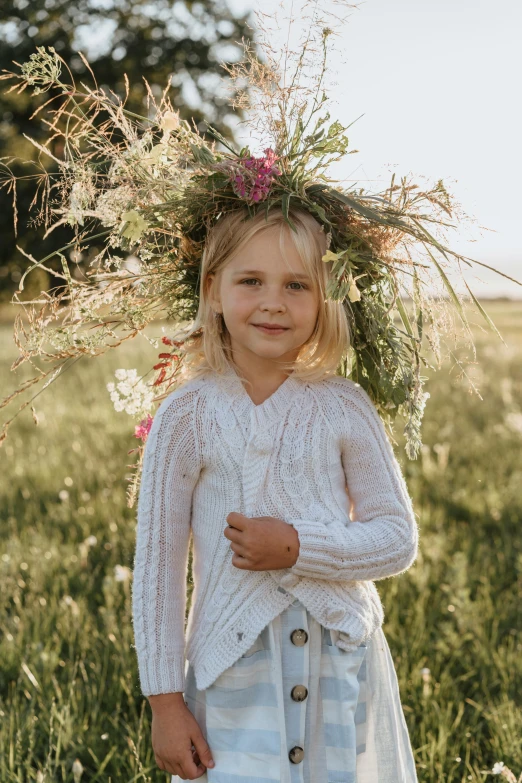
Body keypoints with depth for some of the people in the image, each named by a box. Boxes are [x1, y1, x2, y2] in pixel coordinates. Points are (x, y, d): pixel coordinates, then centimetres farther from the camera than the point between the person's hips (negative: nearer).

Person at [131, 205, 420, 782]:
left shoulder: (343, 406, -2)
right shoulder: (187, 416, -5)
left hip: (343, 666, 2)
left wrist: (297, 548, -16)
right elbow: (157, 565, -3)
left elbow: (399, 538, 0)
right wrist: (165, 701, -3)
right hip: (235, 677, -1)